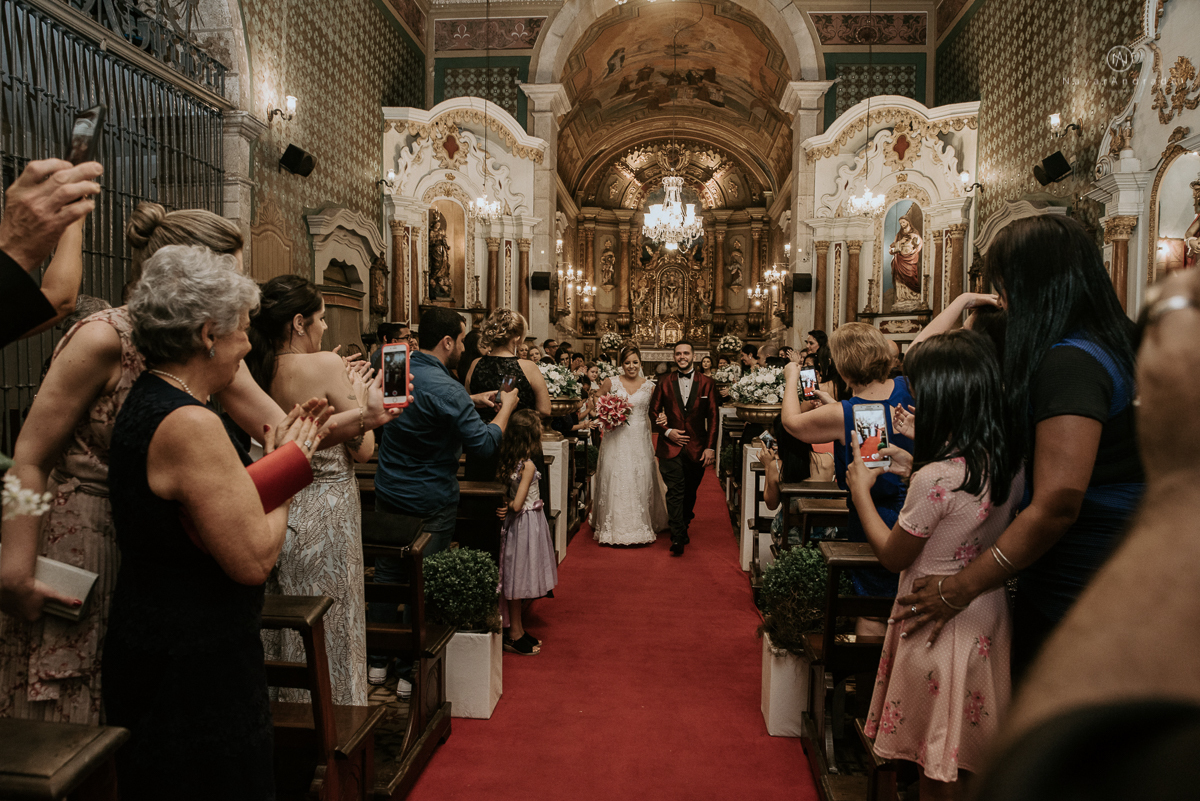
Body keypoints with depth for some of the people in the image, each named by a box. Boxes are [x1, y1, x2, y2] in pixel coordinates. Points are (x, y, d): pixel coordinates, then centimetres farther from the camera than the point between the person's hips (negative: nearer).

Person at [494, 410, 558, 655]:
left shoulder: (508, 461, 0)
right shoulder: (528, 465, -21)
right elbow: (517, 504, -21)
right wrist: (509, 507, -3)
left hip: (519, 522, 8)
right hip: (527, 522, -8)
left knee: (517, 579, 16)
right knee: (518, 579, 3)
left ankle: (518, 631, 27)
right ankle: (515, 635, 15)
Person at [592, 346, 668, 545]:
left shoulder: (649, 386, 5)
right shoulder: (611, 383, 1)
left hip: (640, 440, 1)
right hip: (616, 439, -1)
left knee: (640, 482, 4)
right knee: (615, 481, 1)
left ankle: (641, 526, 18)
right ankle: (614, 527, 13)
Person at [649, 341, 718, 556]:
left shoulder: (707, 383, 4)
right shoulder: (664, 383, 6)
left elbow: (712, 417, 1)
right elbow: (654, 411, 9)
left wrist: (710, 447, -5)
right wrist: (667, 431, -7)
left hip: (697, 449, 1)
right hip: (671, 446, -1)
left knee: (690, 492, 13)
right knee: (675, 491, -8)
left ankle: (683, 527, 34)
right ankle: (678, 537, -7)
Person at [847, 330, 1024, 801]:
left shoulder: (936, 477, -26)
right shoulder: (1011, 464, -4)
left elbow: (893, 556, -13)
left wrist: (861, 490, -3)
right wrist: (915, 467, 14)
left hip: (937, 619, -7)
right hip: (988, 616, 7)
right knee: (976, 762, 23)